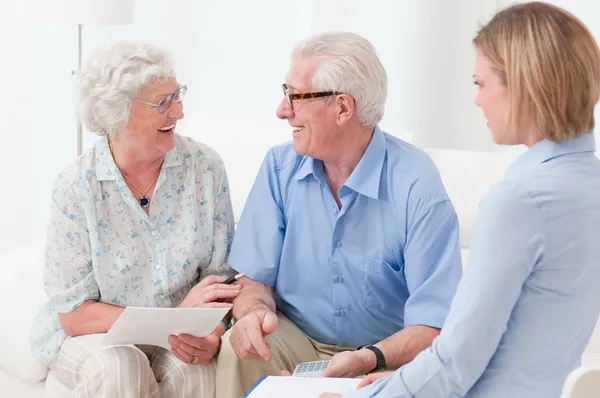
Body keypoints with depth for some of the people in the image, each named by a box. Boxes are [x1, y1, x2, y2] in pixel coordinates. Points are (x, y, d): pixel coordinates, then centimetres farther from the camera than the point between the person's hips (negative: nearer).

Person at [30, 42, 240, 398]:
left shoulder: (205, 167, -7)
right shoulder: (75, 188, -13)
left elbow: (221, 275, -3)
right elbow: (73, 314, -13)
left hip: (177, 340, 1)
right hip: (95, 335, 0)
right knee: (120, 369, -32)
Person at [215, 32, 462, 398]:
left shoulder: (417, 187, -17)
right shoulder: (280, 166, -2)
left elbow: (433, 324, -18)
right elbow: (255, 278, 0)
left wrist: (369, 359, -36)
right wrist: (255, 312, -24)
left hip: (385, 357, -2)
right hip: (296, 339, 3)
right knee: (239, 350, -29)